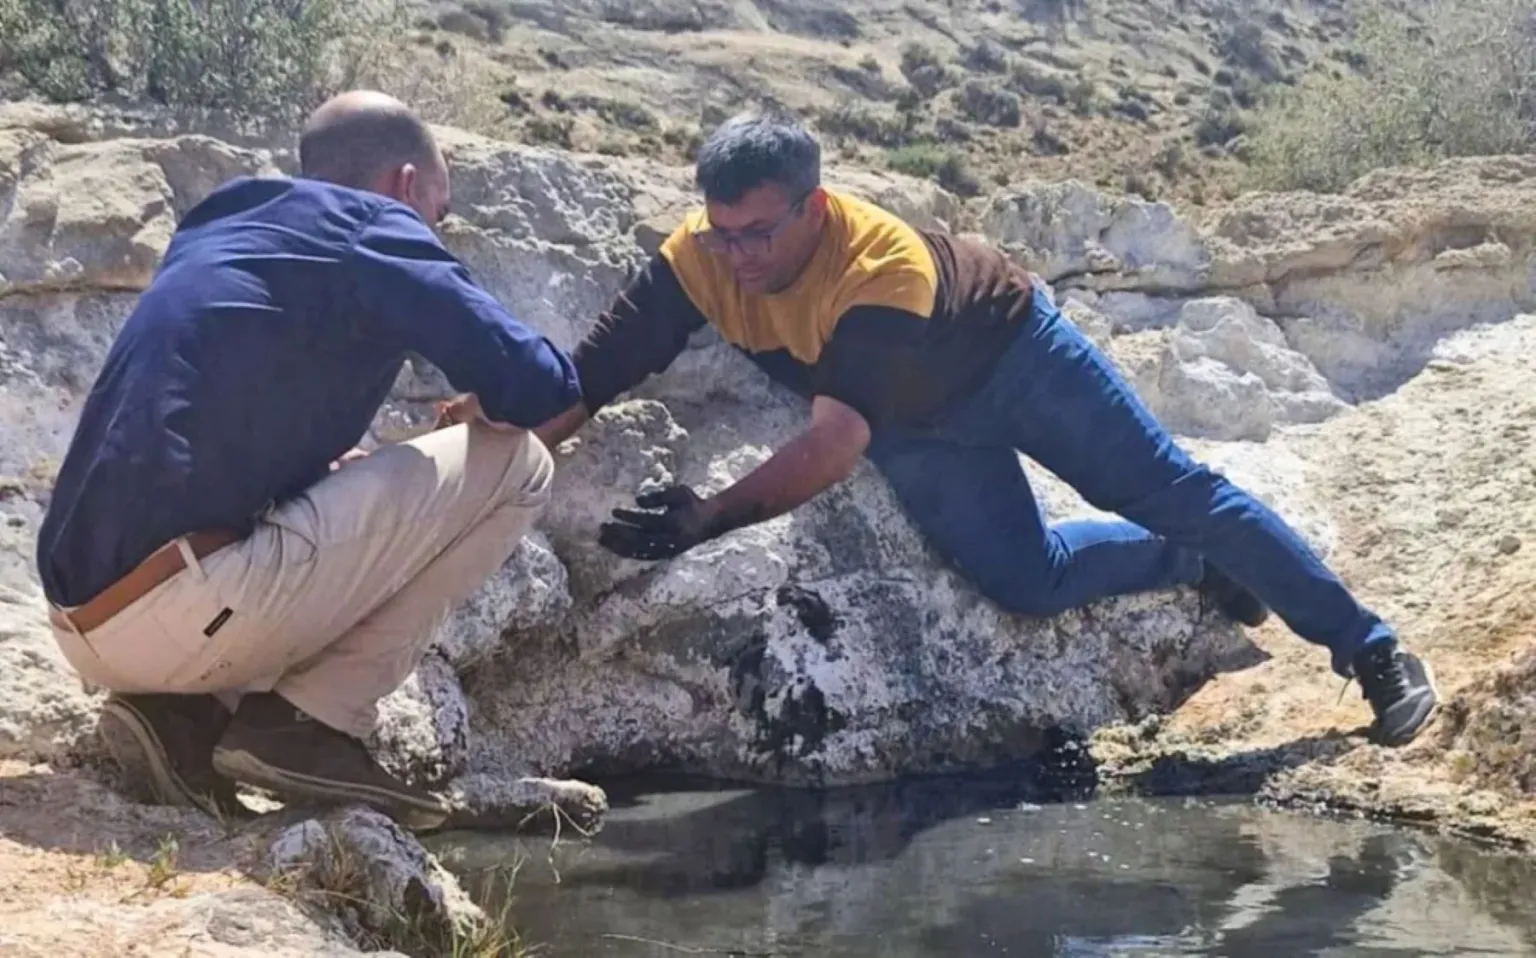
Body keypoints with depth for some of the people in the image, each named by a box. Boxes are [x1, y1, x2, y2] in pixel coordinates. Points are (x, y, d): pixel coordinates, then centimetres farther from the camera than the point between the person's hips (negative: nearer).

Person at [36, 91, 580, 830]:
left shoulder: (218, 236, 26)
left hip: (87, 620, 9)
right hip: (181, 609, -9)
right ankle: (307, 722, -2)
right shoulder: (367, 230, 2)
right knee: (511, 467, 2)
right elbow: (538, 388, -4)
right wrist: (497, 404, 19)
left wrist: (354, 458, 28)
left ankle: (186, 708, 11)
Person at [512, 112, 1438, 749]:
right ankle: (1200, 569, 22)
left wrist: (705, 520, -57)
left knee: (1177, 494, -4)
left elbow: (834, 445, -49)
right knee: (1028, 582, -5)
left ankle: (1374, 651, 7)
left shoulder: (880, 266, -41)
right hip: (919, 425, 5)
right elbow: (589, 382, -26)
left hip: (1011, 350, -5)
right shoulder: (696, 258, -26)